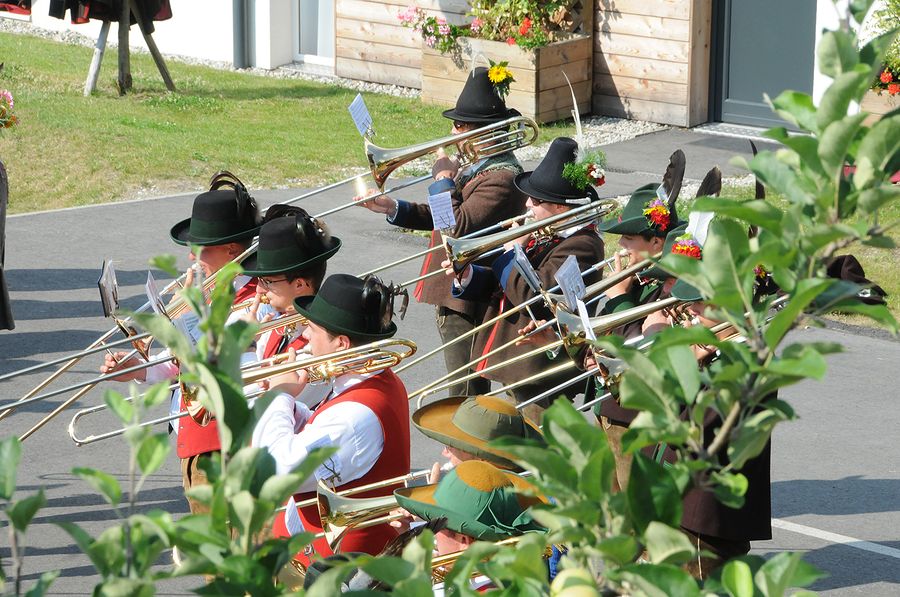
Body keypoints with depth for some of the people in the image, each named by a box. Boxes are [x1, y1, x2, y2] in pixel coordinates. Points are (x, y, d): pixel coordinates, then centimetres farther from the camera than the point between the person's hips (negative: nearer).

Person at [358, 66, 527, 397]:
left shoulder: (503, 178, -21)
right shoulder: (477, 166, 12)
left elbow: (459, 226, -30)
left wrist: (444, 178, -17)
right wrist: (394, 208, 7)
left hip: (469, 303, -11)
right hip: (452, 294, 11)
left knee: (466, 397, -4)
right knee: (467, 395, 21)